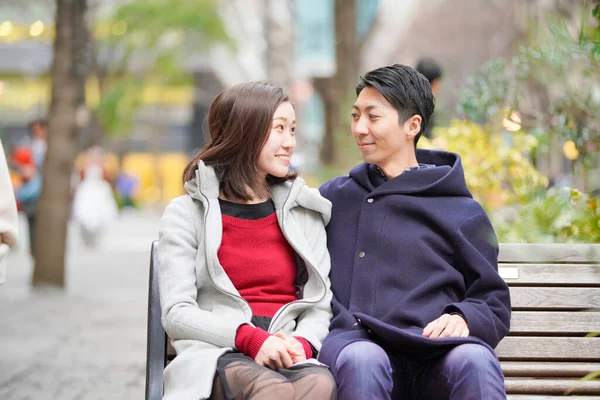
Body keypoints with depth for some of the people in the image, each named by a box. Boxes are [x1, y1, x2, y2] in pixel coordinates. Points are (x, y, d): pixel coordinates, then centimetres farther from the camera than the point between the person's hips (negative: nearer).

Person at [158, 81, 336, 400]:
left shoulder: (305, 214, 20)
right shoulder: (186, 214, 10)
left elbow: (320, 304, 14)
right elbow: (177, 313, 1)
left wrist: (302, 344, -10)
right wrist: (251, 338, -15)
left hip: (287, 358, 3)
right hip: (216, 355, -3)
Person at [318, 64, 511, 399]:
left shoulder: (462, 211, 18)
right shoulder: (333, 197, 26)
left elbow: (494, 303, 17)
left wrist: (464, 318, -6)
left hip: (434, 348, -1)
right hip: (354, 340, 1)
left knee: (474, 360, -37)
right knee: (361, 360, -38)